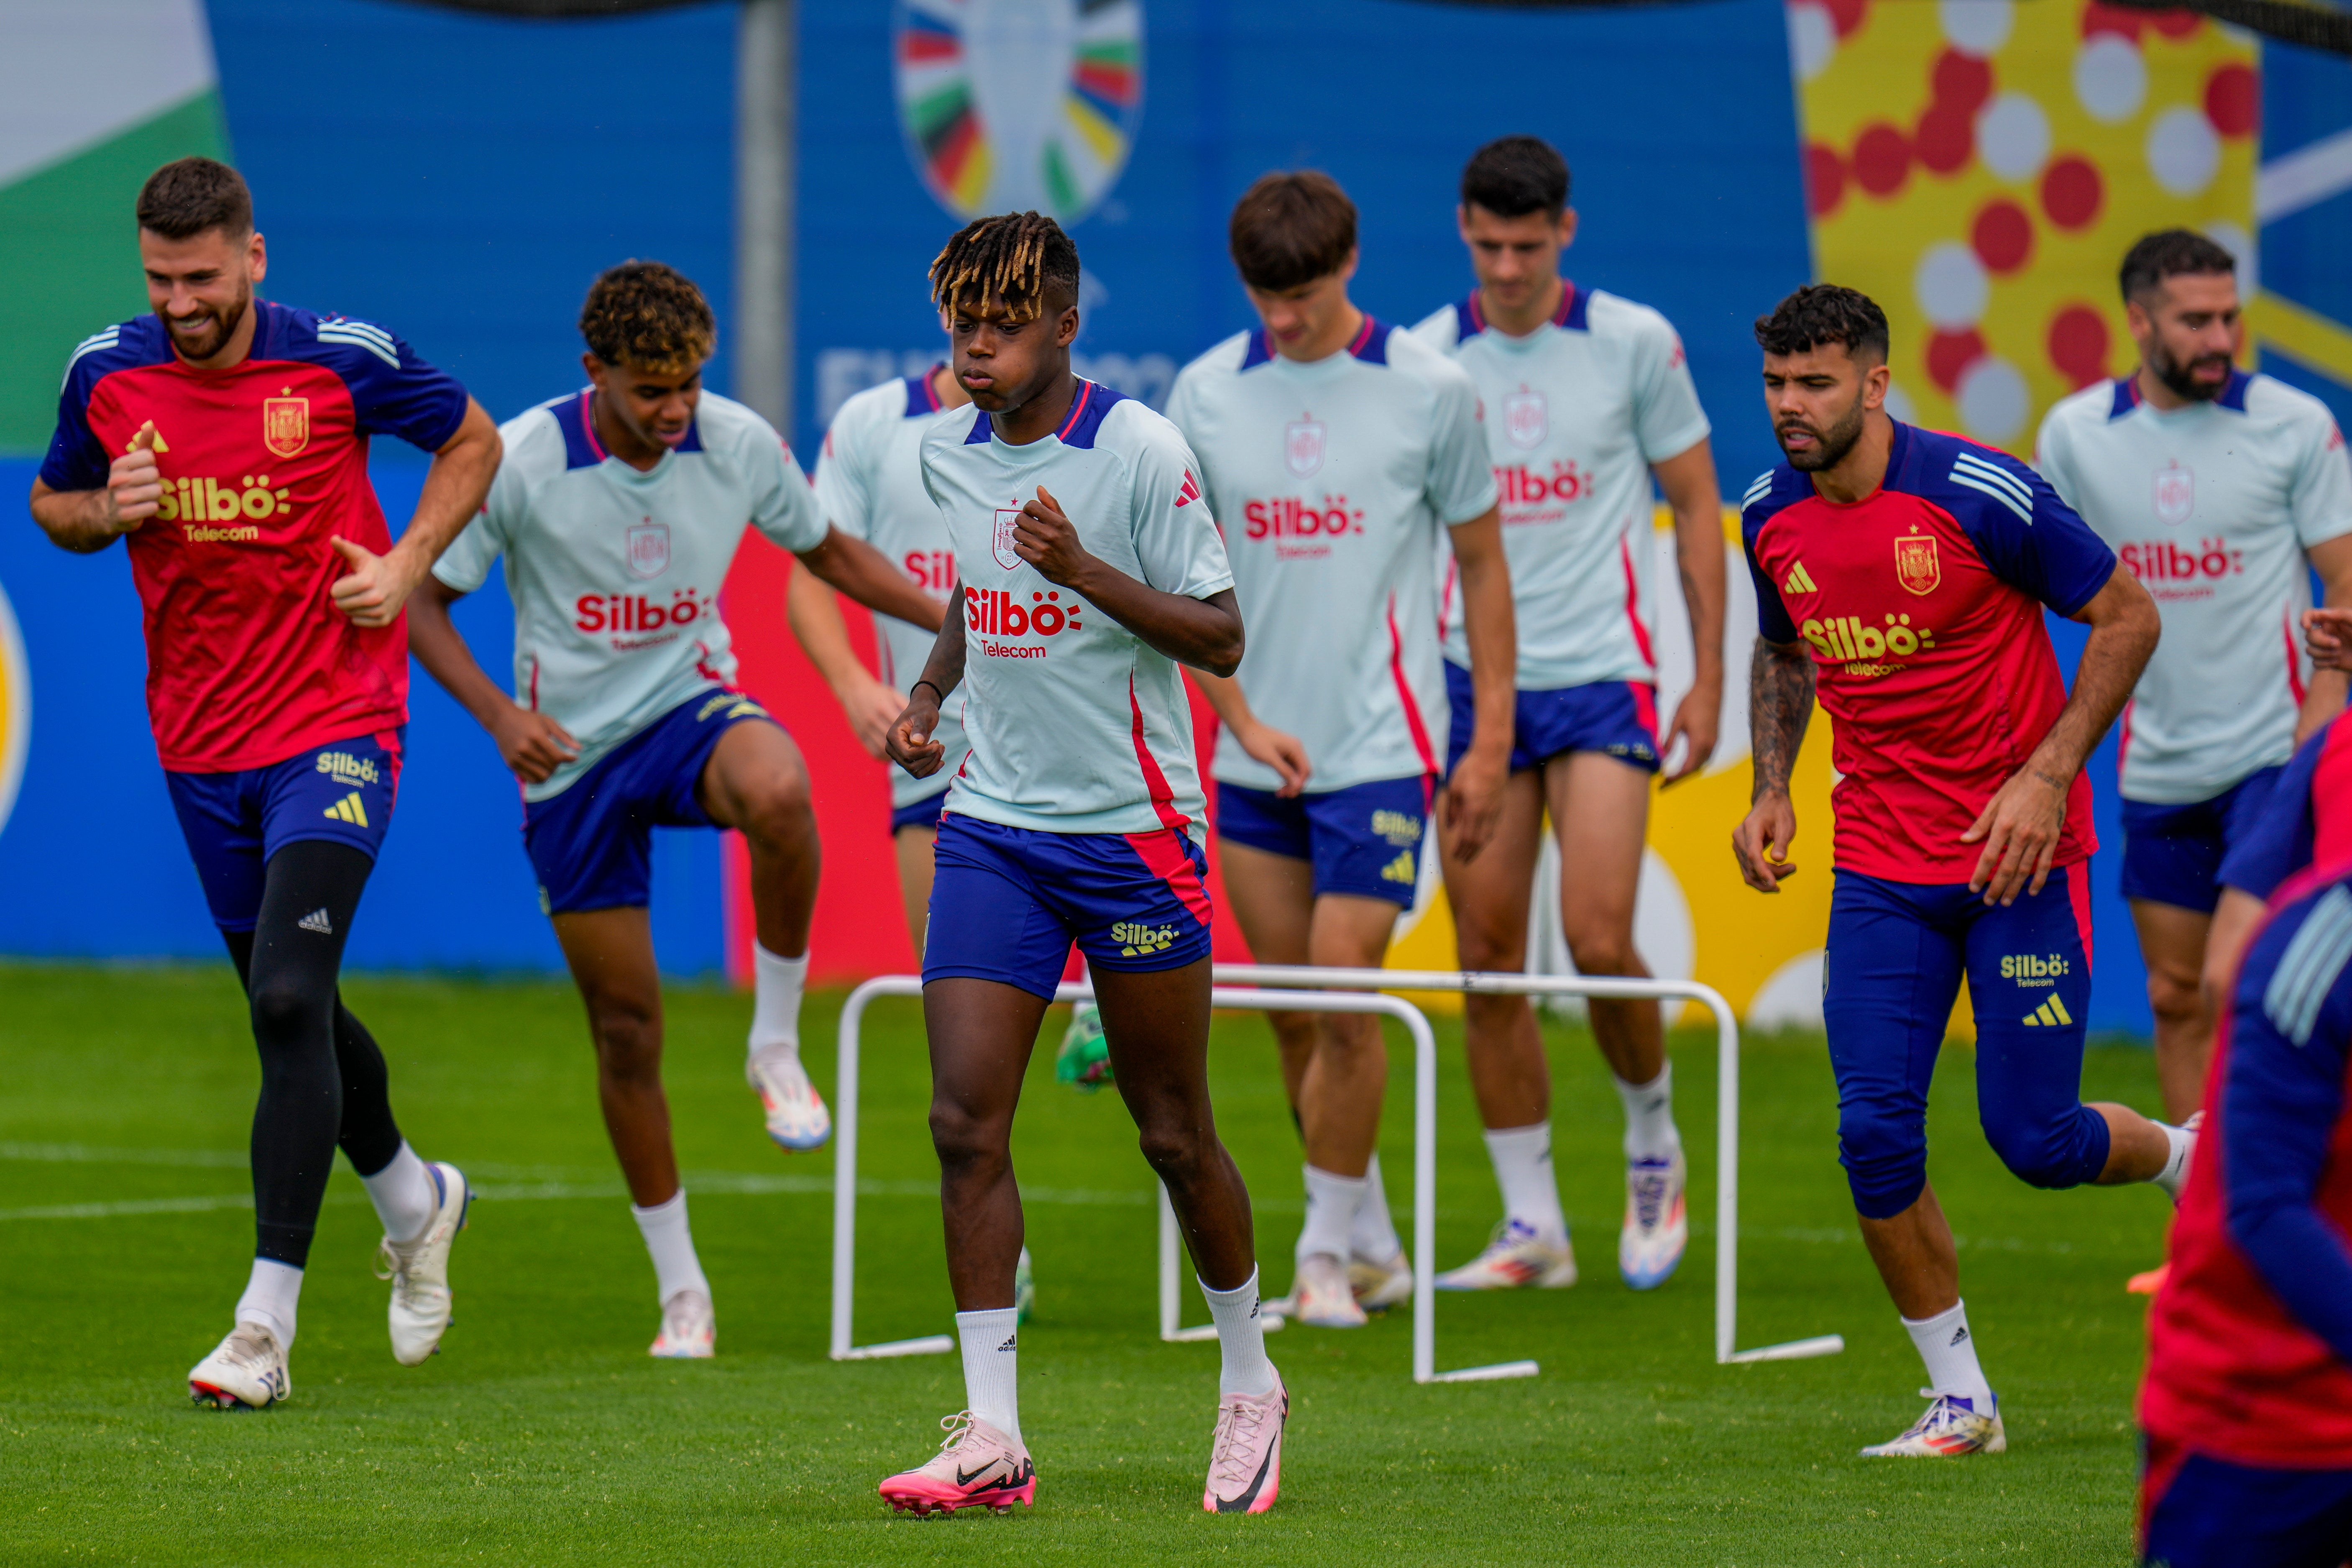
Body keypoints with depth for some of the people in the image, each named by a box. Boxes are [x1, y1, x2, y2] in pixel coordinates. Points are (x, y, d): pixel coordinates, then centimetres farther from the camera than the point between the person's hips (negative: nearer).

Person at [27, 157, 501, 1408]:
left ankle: (267, 1322, -18)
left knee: (290, 999, -18)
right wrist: (108, 512, -8)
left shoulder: (341, 360, -10)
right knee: (291, 1011, 14)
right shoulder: (107, 376, -2)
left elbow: (471, 439, 7)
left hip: (336, 727, -4)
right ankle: (412, 1199, 44)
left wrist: (407, 564, -7)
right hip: (200, 742, 4)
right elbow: (52, 504, 15)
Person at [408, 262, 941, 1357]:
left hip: (691, 709, 1)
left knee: (779, 792, -38)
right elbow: (425, 600, -6)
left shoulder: (739, 445, -9)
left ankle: (776, 1045, -15)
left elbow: (829, 553, 10)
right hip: (572, 755, -1)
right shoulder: (520, 464, -16)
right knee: (627, 1025, 1)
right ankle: (680, 1287, 17)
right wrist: (500, 716, -21)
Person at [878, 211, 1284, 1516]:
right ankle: (992, 1435, -7)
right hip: (991, 829, 4)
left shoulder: (1139, 451, -11)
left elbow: (1219, 638, -11)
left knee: (1174, 1135, 5)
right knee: (966, 1123, -8)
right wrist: (928, 693, 7)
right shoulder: (948, 454, 6)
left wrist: (1086, 571, -24)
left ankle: (1250, 1384, 27)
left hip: (1132, 831, -4)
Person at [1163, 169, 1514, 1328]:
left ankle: (1330, 1248, 4)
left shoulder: (1430, 392, -3)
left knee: (1344, 995, -9)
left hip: (1380, 746, -3)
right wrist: (1244, 718, -8)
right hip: (1255, 750, 4)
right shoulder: (1206, 395, 2)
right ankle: (1370, 1240, 20)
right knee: (1289, 1008, 7)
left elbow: (1482, 565, 4)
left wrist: (1490, 742, 1)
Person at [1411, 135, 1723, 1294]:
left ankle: (1653, 1146, 14)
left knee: (1599, 941, -13)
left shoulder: (1635, 344, -1)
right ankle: (1531, 1225, 9)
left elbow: (1696, 506, 6)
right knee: (1488, 957, 0)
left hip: (1600, 677, -2)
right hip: (1472, 679, 2)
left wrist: (1707, 677, 2)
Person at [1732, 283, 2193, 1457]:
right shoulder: (1772, 520, 0)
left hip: (2019, 854, -4)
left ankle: (2192, 1162, 30)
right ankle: (1959, 1400, 7)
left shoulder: (1981, 493, -16)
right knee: (1875, 1134, -9)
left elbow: (2128, 619, -8)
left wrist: (2050, 775, -16)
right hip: (1881, 866, 4)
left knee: (2033, 1138, -5)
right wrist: (1770, 787, 5)